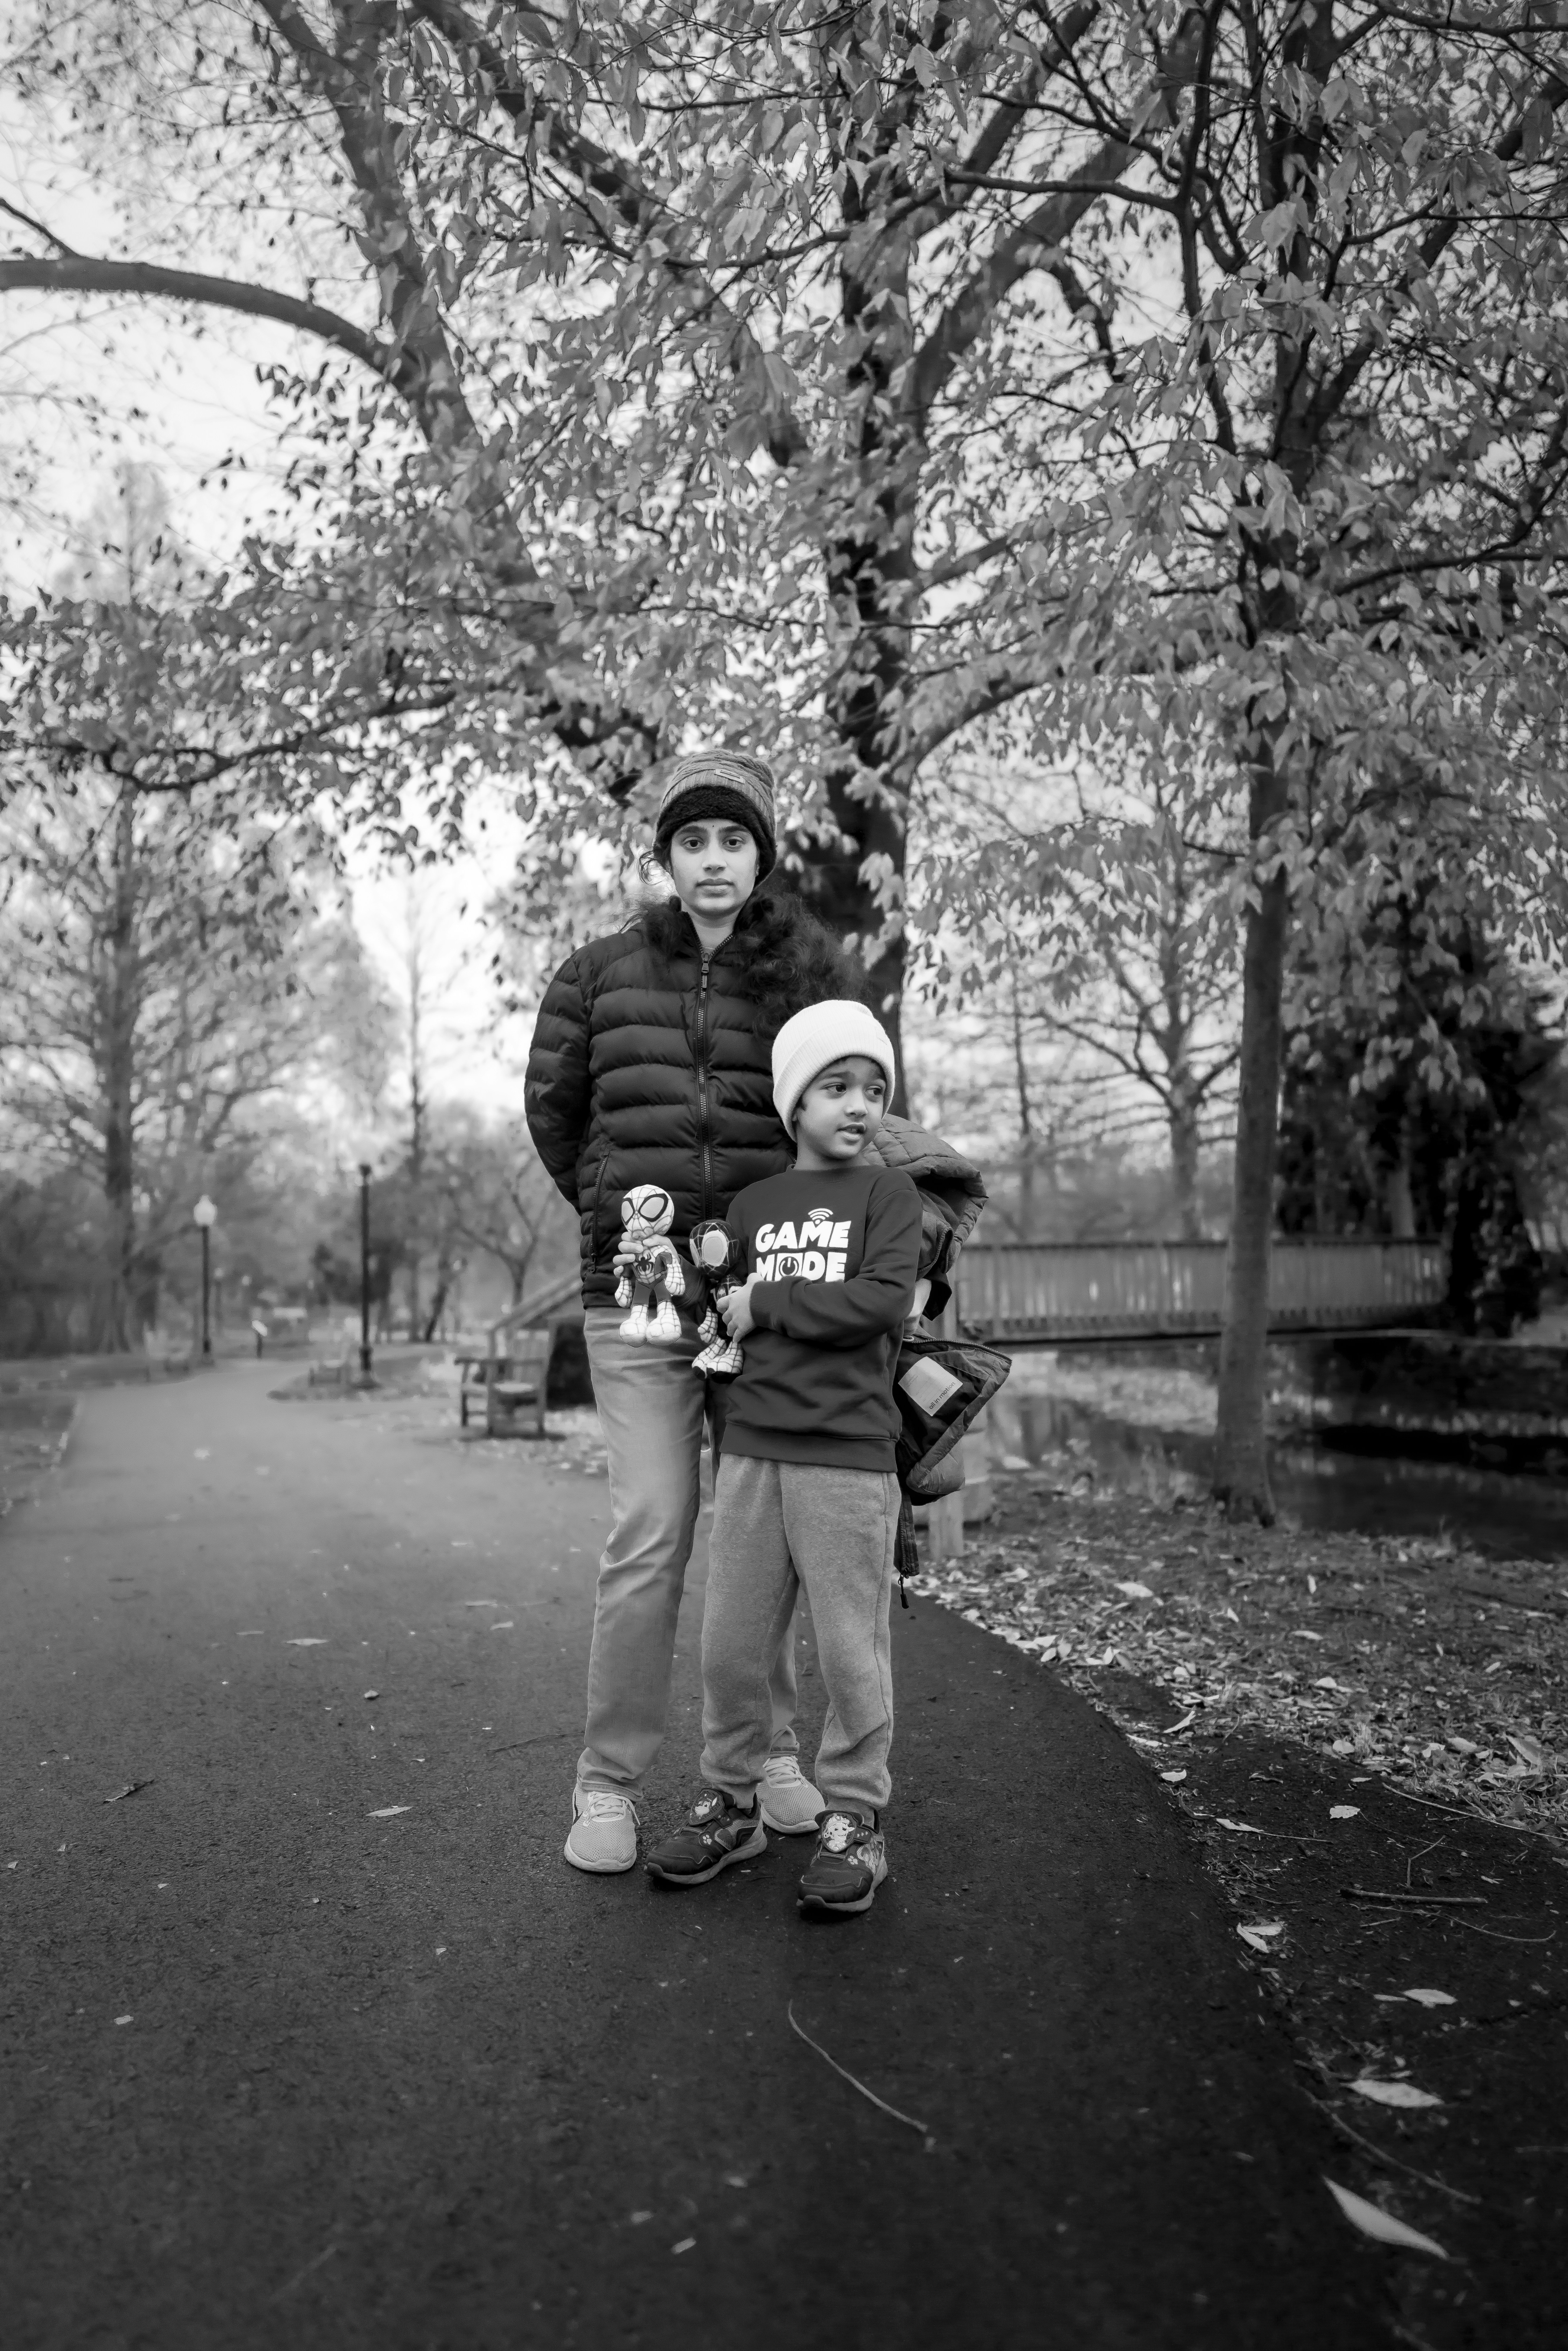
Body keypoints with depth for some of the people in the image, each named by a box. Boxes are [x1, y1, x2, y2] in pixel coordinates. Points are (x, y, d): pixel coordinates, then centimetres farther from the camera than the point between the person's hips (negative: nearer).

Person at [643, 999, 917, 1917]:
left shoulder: (889, 1193, 2)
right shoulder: (752, 1204, 14)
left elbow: (882, 1300, -13)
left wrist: (765, 1303, -9)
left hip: (849, 1458, -4)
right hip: (751, 1450, 4)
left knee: (852, 1650, 1)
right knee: (730, 1643, 8)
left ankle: (856, 1819, 18)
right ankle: (732, 1802, 25)